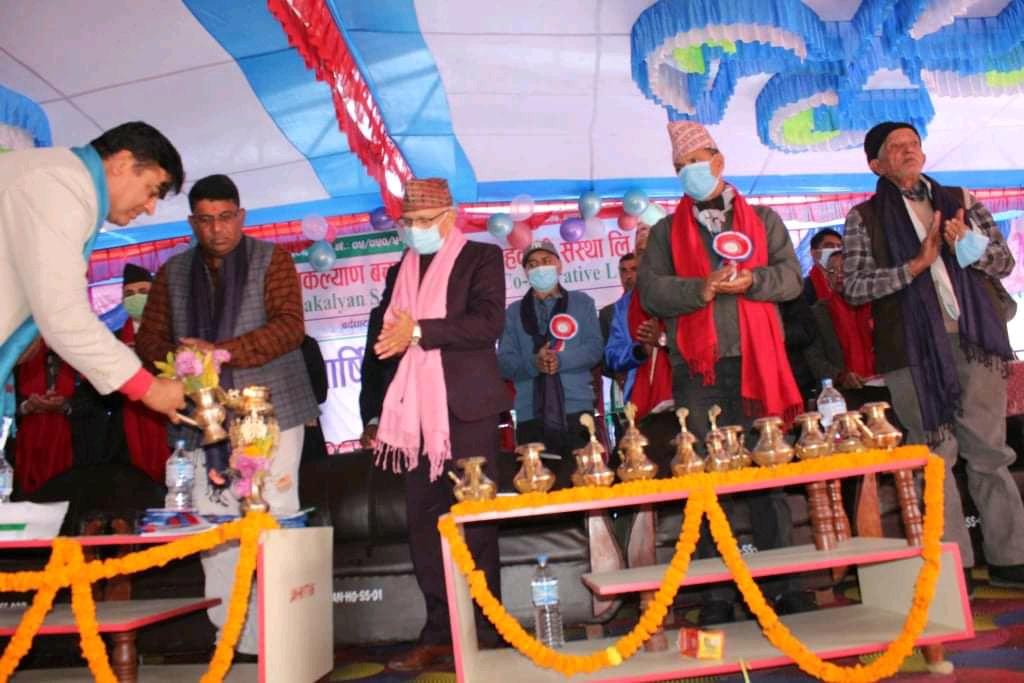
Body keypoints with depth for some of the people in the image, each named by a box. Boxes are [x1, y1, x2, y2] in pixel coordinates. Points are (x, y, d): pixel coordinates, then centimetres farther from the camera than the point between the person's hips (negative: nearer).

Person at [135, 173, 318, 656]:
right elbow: (150, 339, 15)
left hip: (269, 411, -3)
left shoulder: (271, 259, 4)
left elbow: (290, 325, -9)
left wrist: (223, 351, -19)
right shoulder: (174, 273, 17)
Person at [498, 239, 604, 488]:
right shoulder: (513, 312, 13)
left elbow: (595, 348, 2)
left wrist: (561, 360, -15)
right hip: (531, 415, 1)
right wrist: (533, 363, -16)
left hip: (576, 411, -1)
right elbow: (504, 362, 4)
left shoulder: (581, 303, 13)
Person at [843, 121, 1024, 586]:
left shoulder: (961, 201, 16)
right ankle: (952, 563, 8)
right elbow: (854, 287, -4)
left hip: (975, 340, 3)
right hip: (914, 348, -3)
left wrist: (970, 246, -8)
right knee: (935, 455, 0)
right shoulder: (864, 217, 6)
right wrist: (916, 264, -13)